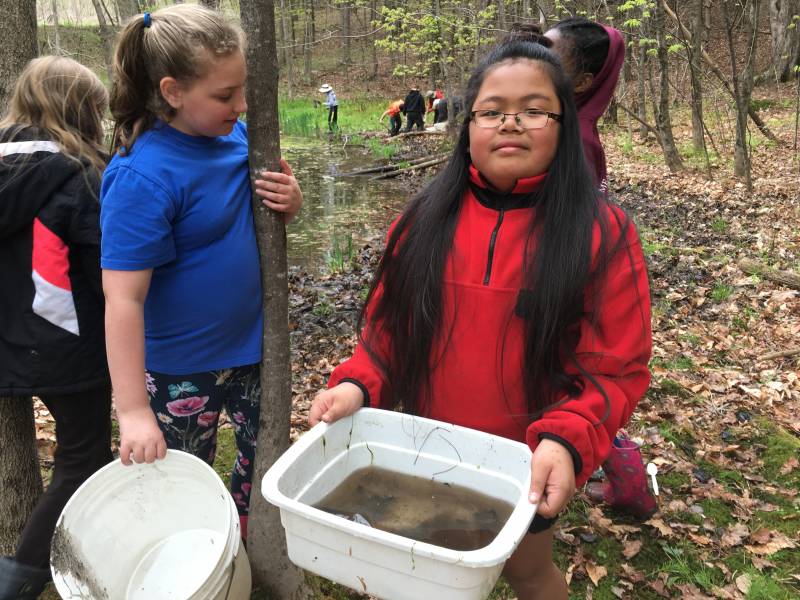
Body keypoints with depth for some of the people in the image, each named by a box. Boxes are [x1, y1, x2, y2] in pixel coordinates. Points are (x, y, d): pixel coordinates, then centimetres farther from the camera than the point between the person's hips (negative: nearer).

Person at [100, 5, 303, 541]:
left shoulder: (234, 134, -5)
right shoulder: (143, 177, -26)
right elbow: (124, 300, -26)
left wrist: (291, 202, -13)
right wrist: (134, 411, -25)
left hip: (251, 342, 7)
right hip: (181, 367, -6)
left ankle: (247, 545, 51)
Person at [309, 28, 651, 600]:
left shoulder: (601, 232, -15)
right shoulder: (425, 218, -6)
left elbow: (616, 370, -15)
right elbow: (387, 328, 0)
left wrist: (567, 441, -30)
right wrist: (357, 384, -17)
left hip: (526, 465, -2)